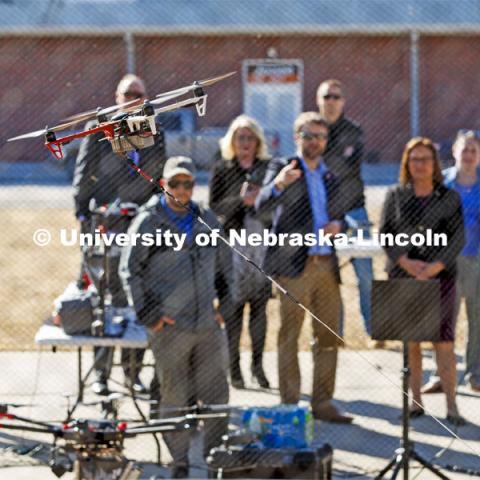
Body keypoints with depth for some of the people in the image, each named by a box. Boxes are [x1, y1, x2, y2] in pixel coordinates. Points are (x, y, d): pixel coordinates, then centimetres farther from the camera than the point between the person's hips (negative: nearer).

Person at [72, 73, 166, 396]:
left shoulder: (155, 134, 13)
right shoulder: (98, 128, 4)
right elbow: (83, 174, 3)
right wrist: (84, 215, -4)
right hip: (105, 228, -3)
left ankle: (133, 370, 12)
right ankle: (101, 373, 2)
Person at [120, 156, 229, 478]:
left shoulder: (208, 221, 11)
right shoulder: (149, 222, -3)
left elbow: (225, 265, 21)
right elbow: (129, 269, -2)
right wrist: (147, 314, -7)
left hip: (209, 324, 4)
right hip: (170, 328, -4)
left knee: (217, 396, 5)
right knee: (176, 399, 2)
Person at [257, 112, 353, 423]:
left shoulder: (330, 178, 19)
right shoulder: (283, 167, 1)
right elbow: (262, 207, -13)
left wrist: (337, 225, 3)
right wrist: (277, 185, -34)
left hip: (327, 266, 6)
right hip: (294, 266, -6)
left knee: (329, 338, 6)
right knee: (289, 337, -3)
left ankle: (323, 403, 13)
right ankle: (290, 406, -1)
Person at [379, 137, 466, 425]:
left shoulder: (450, 197, 5)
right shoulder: (396, 196, 8)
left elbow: (458, 238, -1)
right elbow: (385, 234, 3)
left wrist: (435, 266, -14)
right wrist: (406, 262, -12)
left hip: (440, 276, -1)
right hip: (402, 276, 1)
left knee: (444, 342, -7)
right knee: (410, 342, 2)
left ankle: (451, 406, -6)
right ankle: (416, 402, 11)